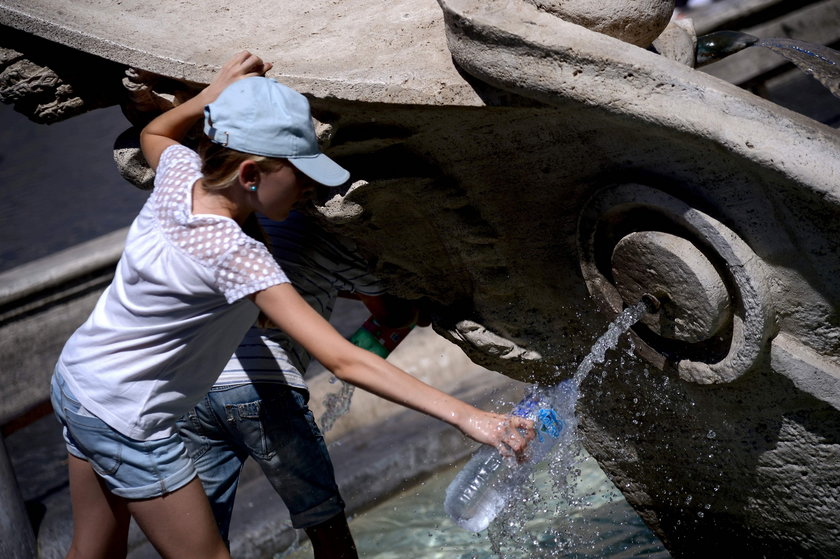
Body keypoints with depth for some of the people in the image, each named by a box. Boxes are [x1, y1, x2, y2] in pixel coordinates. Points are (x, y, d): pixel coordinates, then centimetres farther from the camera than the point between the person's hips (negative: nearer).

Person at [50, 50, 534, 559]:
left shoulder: (180, 172, -12)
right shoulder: (234, 255, -33)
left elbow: (154, 133, 18)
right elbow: (343, 360, -39)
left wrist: (217, 90, 4)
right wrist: (465, 416, -42)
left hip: (76, 379, 9)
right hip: (127, 422, -9)